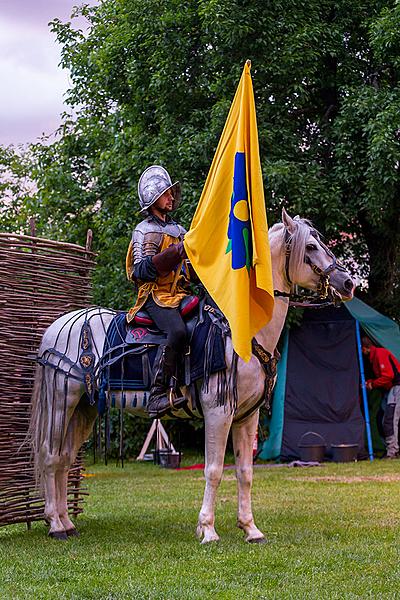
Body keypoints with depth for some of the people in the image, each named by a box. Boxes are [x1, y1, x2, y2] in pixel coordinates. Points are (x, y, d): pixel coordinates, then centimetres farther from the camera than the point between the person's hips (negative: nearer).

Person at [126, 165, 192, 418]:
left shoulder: (178, 230, 25)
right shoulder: (145, 231, 2)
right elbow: (140, 271, -11)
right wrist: (174, 253, -19)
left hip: (180, 293, 8)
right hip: (156, 295, -8)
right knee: (178, 332, -34)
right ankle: (158, 395, -34)